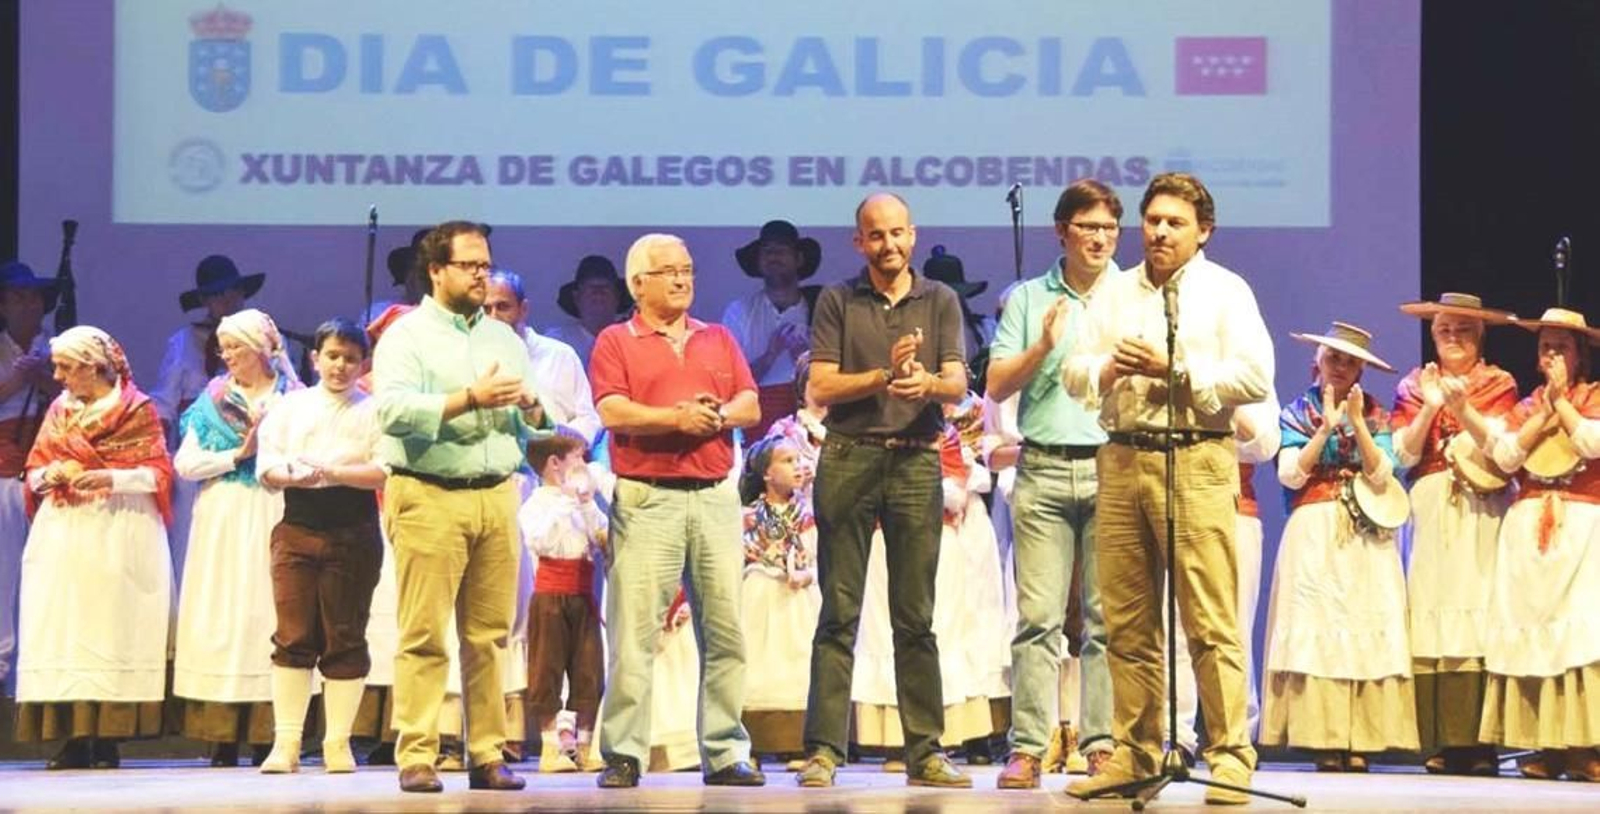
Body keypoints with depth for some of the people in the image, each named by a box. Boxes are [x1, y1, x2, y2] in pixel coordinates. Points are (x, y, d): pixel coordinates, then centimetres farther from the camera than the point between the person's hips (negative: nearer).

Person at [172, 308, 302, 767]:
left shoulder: (293, 398, 5)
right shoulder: (213, 400, 12)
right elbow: (185, 463, 3)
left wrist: (267, 438, -13)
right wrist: (238, 454, -4)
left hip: (272, 518, -2)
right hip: (222, 520, 2)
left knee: (266, 614, -5)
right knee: (221, 619, -3)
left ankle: (266, 736, -2)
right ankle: (223, 736, -3)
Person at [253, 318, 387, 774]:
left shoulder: (372, 412, 6)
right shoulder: (291, 407, 13)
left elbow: (384, 471, -6)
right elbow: (267, 467, 7)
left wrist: (331, 472, -16)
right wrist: (292, 477, -15)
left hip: (352, 533, -2)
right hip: (297, 528, 2)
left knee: (345, 638, 1)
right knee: (293, 637, -3)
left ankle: (338, 743, 6)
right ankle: (286, 742, -1)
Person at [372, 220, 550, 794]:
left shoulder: (506, 339, 19)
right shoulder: (406, 336, 1)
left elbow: (545, 421, 18)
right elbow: (393, 412, -14)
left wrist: (531, 409, -5)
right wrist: (470, 398, -17)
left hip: (497, 495, 5)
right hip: (429, 497, -5)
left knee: (490, 633, 4)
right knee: (423, 634, -7)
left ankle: (487, 756, 8)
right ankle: (416, 757, -5)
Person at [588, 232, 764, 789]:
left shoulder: (719, 340, 20)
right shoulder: (616, 342, 7)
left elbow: (751, 406, 11)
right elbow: (613, 411, -7)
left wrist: (718, 414, -10)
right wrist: (677, 417, -16)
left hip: (716, 496, 4)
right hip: (647, 498, -4)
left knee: (725, 628, 2)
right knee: (634, 631, -7)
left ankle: (725, 754, 7)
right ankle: (624, 755, -6)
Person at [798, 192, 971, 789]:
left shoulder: (940, 302, 11)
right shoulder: (837, 302, 8)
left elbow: (958, 385, 1)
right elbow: (821, 388, -1)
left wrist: (927, 383, -21)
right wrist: (885, 375, -14)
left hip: (916, 461, 1)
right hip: (848, 458, -1)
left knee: (916, 617, 3)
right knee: (839, 612, -2)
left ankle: (925, 752, 4)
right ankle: (823, 750, -3)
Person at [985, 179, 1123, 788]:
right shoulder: (1028, 299, 13)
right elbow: (997, 385, 7)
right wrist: (1042, 347, -8)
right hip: (1043, 469, 0)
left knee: (1108, 616, -3)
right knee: (1038, 616, -4)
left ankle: (1102, 744, 0)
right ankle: (1027, 748, -4)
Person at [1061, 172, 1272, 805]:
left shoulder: (1225, 291, 5)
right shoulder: (1115, 294, 19)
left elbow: (1254, 376, -7)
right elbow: (1074, 374, 14)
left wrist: (1174, 370, -10)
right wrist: (1110, 369, -7)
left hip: (1195, 461, -5)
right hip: (1121, 461, 5)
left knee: (1211, 622, -9)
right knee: (1127, 625, 5)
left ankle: (1230, 756, -7)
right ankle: (1132, 754, 10)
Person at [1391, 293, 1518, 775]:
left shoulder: (1498, 386, 11)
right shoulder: (1414, 386, 15)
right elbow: (1404, 454, 4)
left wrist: (1462, 406, -15)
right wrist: (1430, 407, -8)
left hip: (1482, 513, -2)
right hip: (1431, 512, 2)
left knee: (1479, 615, -11)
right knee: (1432, 615, -7)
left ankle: (1479, 742, -13)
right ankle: (1439, 742, -9)